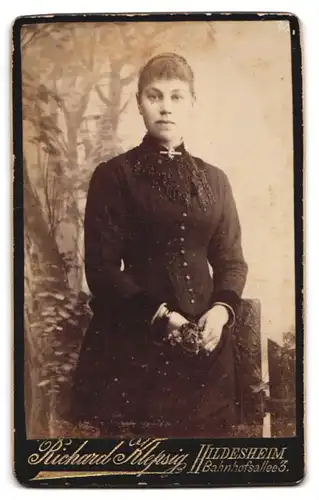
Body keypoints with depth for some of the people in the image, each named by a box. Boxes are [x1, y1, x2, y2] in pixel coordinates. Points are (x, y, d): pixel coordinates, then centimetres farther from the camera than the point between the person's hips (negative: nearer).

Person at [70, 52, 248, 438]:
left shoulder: (214, 180, 10)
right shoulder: (114, 175, -3)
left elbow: (232, 259, 10)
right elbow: (101, 267, -8)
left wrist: (222, 309, -9)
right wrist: (158, 315, -18)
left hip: (206, 341, 4)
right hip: (135, 339, -3)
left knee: (204, 431, 12)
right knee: (135, 430, 6)